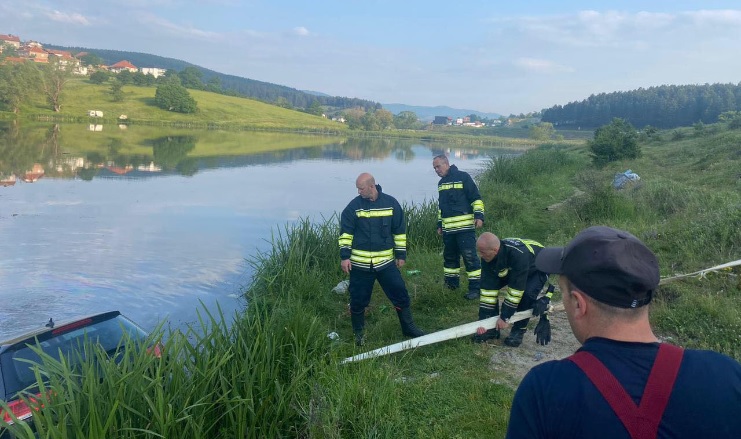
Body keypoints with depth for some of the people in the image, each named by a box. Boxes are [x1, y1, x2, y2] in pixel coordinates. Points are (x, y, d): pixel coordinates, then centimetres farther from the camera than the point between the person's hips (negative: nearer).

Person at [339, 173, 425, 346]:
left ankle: (408, 327, 25)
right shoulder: (354, 206, -3)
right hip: (360, 263, -1)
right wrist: (345, 256, -8)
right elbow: (345, 232, -1)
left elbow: (400, 230, 7)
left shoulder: (391, 203, 0)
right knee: (358, 300, 6)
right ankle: (358, 333, 26)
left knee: (400, 294, 6)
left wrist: (401, 254, 7)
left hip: (386, 262, 1)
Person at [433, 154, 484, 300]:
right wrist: (440, 224, 27)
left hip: (465, 227, -7)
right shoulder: (441, 183, 18)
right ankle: (452, 282, 27)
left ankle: (475, 287, -4)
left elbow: (476, 198, -7)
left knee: (469, 257, -9)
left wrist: (479, 216, -17)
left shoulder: (463, 177, -4)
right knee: (449, 256, 13)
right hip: (448, 228, 7)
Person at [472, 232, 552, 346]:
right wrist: (483, 319, -27)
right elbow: (488, 289, -23)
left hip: (538, 269, -6)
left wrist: (505, 317, -33)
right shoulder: (487, 258, -25)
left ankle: (519, 331, -8)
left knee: (527, 293, -30)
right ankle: (492, 328, 0)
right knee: (488, 285, -11)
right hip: (511, 269, 6)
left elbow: (516, 289, -38)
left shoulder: (519, 254, -44)